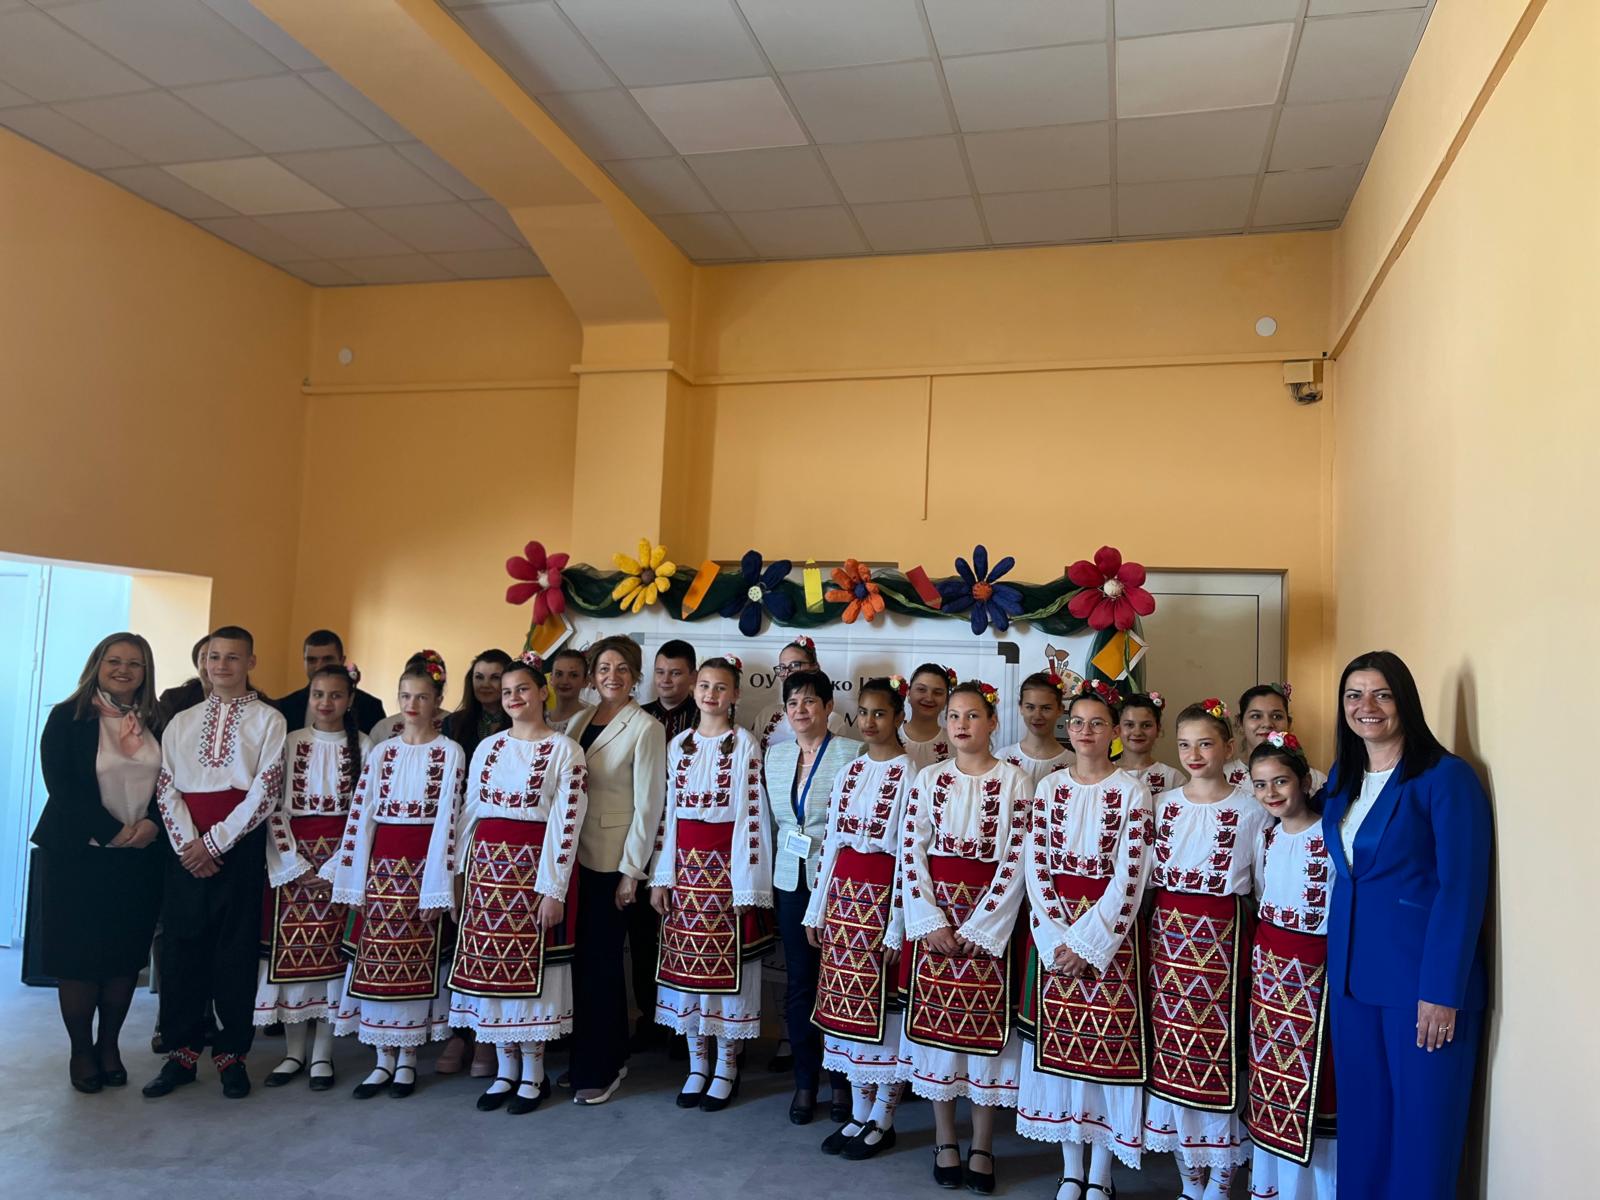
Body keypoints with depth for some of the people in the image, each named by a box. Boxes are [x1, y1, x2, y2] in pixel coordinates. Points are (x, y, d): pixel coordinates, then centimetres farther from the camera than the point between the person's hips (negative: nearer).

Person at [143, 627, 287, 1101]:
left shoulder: (268, 719, 1)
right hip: (186, 849, 3)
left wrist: (215, 841, -11)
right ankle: (181, 1052, 18)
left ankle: (232, 1053, 13)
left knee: (236, 951, 2)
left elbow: (267, 790, -8)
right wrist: (186, 842, -9)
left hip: (240, 847, -3)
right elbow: (166, 786, 6)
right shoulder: (182, 721, 14)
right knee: (181, 948, 6)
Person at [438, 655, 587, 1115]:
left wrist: (553, 889, -14)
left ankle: (533, 1072, 14)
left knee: (530, 967, 0)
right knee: (491, 965, 7)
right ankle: (506, 1068, 21)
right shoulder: (487, 747, 11)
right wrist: (456, 871, 9)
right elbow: (469, 812, 13)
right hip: (487, 865, 5)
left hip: (533, 868, -5)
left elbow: (566, 822, -9)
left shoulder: (564, 750, -4)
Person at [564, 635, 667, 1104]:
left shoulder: (645, 729, -9)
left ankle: (600, 1069, 13)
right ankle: (595, 1056, 27)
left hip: (616, 861, -6)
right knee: (581, 957, 10)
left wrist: (631, 871, -12)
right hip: (578, 856, 6)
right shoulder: (578, 722, 9)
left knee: (600, 959, -1)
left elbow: (648, 805, -11)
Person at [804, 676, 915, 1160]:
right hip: (843, 893, 6)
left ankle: (882, 1119, 17)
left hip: (883, 896, -6)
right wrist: (818, 908, 12)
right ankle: (858, 1114, 24)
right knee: (849, 999, 11)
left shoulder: (910, 774, -10)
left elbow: (909, 852, -12)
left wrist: (897, 927, -14)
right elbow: (831, 842, 13)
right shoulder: (849, 772, 10)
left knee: (883, 1002, 2)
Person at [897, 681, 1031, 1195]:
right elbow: (912, 852, 0)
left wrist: (974, 928, -12)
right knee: (936, 1021, 6)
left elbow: (1016, 860, -8)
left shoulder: (1014, 782, -4)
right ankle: (945, 1140, 22)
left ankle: (982, 1147, 18)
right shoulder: (929, 779, 3)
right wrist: (932, 922, -10)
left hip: (989, 918, -2)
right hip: (935, 914, 2)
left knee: (986, 1024, 3)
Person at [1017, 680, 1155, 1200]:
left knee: (1107, 1042, 0)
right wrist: (1058, 939, -9)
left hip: (1109, 929, -3)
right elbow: (1036, 866, 1)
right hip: (1053, 930, 3)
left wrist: (1086, 942, -13)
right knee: (1059, 1039, 7)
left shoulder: (1132, 791, -5)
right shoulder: (1049, 787, 5)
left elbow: (1130, 876, -10)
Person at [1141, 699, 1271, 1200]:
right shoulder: (1162, 803, 7)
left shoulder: (1252, 810, -2)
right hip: (1167, 935, 3)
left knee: (1219, 1052, -2)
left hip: (1222, 940, -3)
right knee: (1171, 1052, 6)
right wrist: (1154, 928, 5)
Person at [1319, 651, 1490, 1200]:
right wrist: (1338, 965, 7)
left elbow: (1462, 890, -14)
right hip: (1352, 975, 6)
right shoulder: (1341, 778, 9)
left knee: (1421, 1122, 4)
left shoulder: (1446, 777, -11)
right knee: (1361, 1114, 14)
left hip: (1421, 978, -6)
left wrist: (1442, 991, -17)